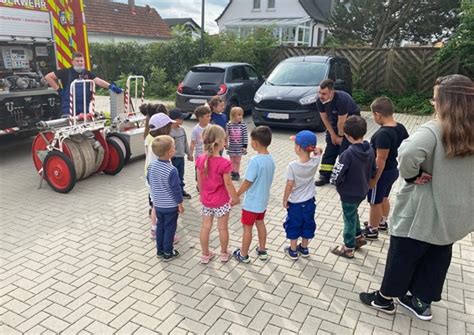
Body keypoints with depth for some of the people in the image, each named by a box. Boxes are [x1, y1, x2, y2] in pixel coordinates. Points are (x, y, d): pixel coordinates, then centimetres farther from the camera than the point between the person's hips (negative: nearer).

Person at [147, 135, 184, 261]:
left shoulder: (151, 165, -6)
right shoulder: (171, 170, -26)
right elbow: (176, 189, -20)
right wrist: (180, 204, -8)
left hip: (158, 204, 6)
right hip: (171, 206, -6)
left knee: (160, 227, 20)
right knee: (169, 229, 9)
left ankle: (160, 250, 32)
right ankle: (168, 253, 20)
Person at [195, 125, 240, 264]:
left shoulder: (200, 160, -10)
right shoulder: (224, 163, -25)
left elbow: (199, 181, 1)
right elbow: (228, 184, -16)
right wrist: (235, 197, -1)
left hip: (206, 201, 4)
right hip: (221, 201, -4)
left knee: (205, 227, 16)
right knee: (223, 228, 14)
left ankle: (205, 255, 30)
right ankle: (224, 253, 32)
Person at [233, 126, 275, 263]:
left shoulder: (255, 160, -26)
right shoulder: (271, 159, -2)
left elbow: (247, 183, -22)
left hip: (252, 202, -8)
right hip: (263, 200, 8)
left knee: (247, 228, 8)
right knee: (260, 224, 23)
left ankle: (243, 255, 22)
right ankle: (262, 250, 36)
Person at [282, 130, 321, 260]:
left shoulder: (292, 166, -26)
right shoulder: (315, 162, -14)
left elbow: (289, 185, -20)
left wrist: (284, 200, -7)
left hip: (295, 202, -4)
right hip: (309, 201, 4)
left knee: (293, 226, 15)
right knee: (307, 224, 21)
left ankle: (293, 250, 28)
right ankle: (304, 248, 37)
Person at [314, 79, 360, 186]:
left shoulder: (342, 99, -37)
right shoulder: (319, 101, -19)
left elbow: (342, 122, -27)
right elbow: (325, 119, -6)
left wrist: (340, 136, -15)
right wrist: (332, 134, -4)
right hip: (334, 122, 6)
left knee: (344, 150, -11)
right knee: (330, 149, 4)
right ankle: (325, 175, 10)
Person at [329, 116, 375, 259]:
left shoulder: (348, 154, -30)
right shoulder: (370, 149, -7)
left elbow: (336, 176, -26)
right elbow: (373, 172, 5)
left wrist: (335, 181, -6)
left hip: (349, 193, -7)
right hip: (362, 191, 7)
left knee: (349, 219, 10)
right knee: (353, 214, 29)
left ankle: (348, 248, 26)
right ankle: (359, 237, 45)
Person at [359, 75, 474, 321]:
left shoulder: (434, 131, -24)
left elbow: (408, 154, -43)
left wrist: (412, 175, -24)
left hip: (422, 212, -7)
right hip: (453, 212, 7)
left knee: (403, 255, 11)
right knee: (437, 258, 21)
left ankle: (385, 298, 29)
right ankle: (422, 302, 36)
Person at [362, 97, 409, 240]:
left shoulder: (383, 134, -30)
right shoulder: (400, 128, -3)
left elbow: (380, 160, -28)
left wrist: (374, 179, -20)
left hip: (382, 173, -9)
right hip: (393, 170, 9)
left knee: (375, 202, 9)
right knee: (384, 198, 27)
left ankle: (372, 231, 25)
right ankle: (382, 222, 46)